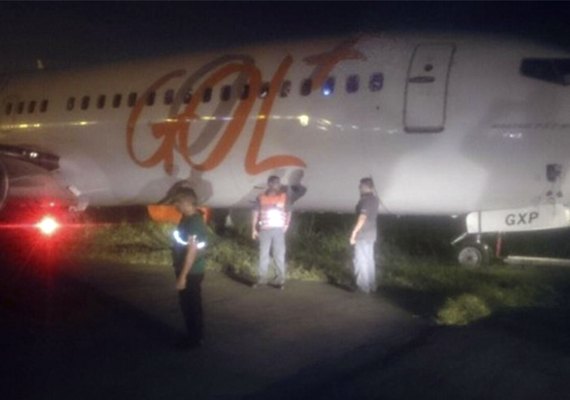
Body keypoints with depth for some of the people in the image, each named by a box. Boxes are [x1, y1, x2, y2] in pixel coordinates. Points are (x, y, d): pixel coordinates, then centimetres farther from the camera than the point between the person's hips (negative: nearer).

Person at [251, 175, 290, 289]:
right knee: (263, 254, 4)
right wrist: (254, 229, 2)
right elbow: (256, 213, 7)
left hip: (278, 229, -1)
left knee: (279, 255, -2)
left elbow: (288, 212, 10)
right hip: (265, 230, 1)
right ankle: (262, 279, 9)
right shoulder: (261, 197, 5)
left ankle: (280, 280, -1)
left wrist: (286, 224, -4)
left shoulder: (284, 197, 6)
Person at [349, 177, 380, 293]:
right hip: (371, 233, 9)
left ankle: (363, 286, -2)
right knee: (369, 260, 14)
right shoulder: (375, 199, 10)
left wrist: (354, 233, -24)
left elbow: (362, 217, -25)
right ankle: (371, 285, 19)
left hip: (362, 234, -9)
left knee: (360, 260, -3)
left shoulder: (365, 200, -17)